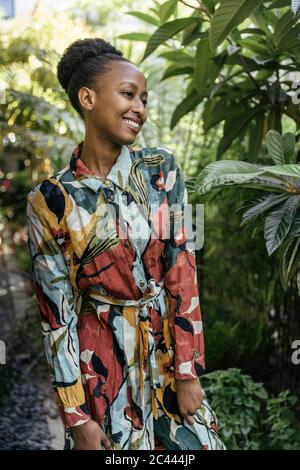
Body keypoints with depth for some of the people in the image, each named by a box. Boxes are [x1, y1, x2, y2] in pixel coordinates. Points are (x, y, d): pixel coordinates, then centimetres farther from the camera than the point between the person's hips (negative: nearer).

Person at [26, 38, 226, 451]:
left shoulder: (162, 169, -4)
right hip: (103, 360, -2)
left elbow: (182, 270, -5)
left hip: (170, 346, 2)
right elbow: (56, 314, -8)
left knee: (196, 441, 10)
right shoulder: (51, 199, -10)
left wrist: (188, 372, -9)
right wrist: (77, 417, -8)